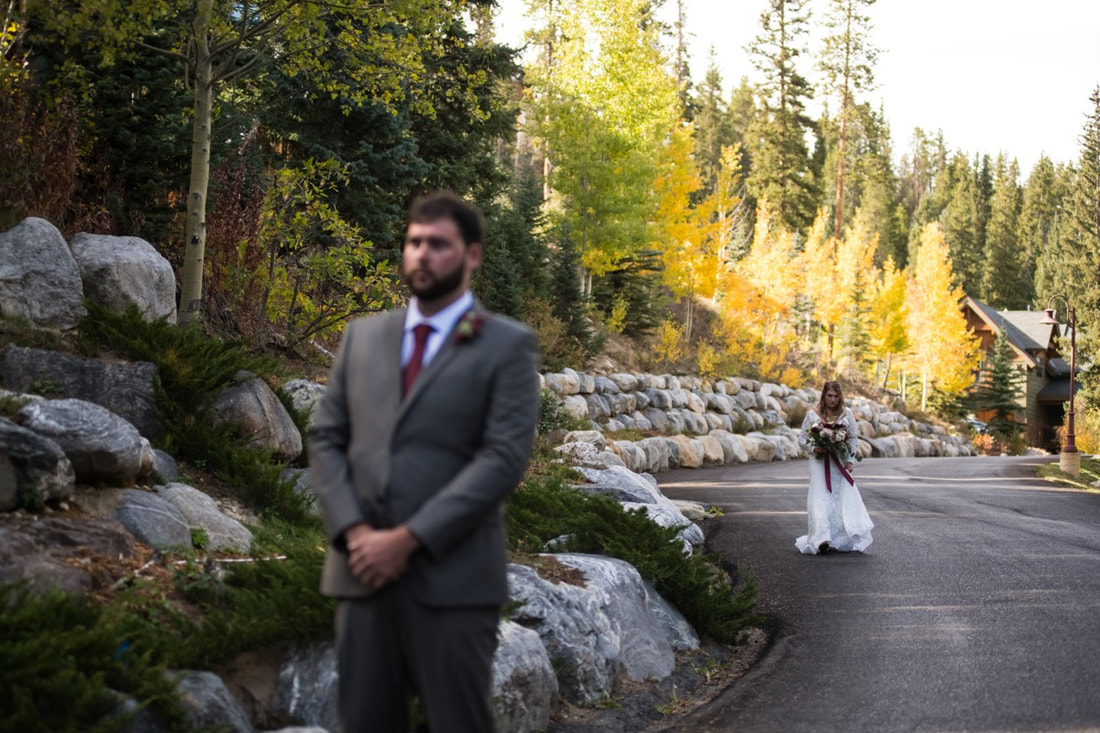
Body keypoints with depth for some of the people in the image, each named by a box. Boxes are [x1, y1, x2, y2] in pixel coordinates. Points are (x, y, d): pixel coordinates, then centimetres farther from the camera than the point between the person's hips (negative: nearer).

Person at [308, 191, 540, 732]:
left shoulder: (507, 346, -1)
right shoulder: (362, 335, 14)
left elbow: (504, 457, -10)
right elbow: (326, 440, 10)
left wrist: (408, 538, -15)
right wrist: (353, 533, -6)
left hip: (453, 576, -4)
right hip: (363, 571, 4)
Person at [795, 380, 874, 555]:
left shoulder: (847, 415, 5)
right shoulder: (812, 415, 2)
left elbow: (854, 439, 7)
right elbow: (802, 438, 5)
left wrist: (851, 460, -3)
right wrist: (813, 448, -14)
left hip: (840, 464, 2)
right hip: (819, 463, -2)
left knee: (844, 498, -1)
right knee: (820, 499, -12)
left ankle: (839, 540, 7)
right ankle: (822, 539, -17)